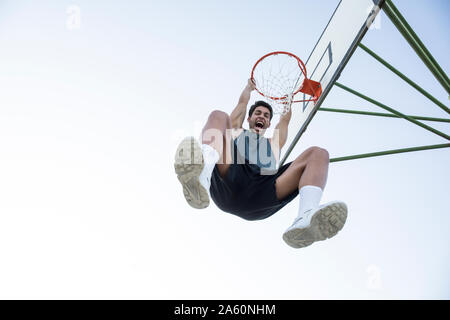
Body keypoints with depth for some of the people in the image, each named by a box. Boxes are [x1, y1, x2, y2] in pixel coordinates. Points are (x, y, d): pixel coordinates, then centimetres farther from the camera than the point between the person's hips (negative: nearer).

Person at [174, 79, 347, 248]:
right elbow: (242, 102, 44)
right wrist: (250, 86, 62)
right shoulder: (237, 132, 41)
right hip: (229, 185, -1)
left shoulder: (272, 143, 43)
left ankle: (305, 218, -47)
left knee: (318, 153, -12)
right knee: (218, 116, -10)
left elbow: (285, 119, 48)